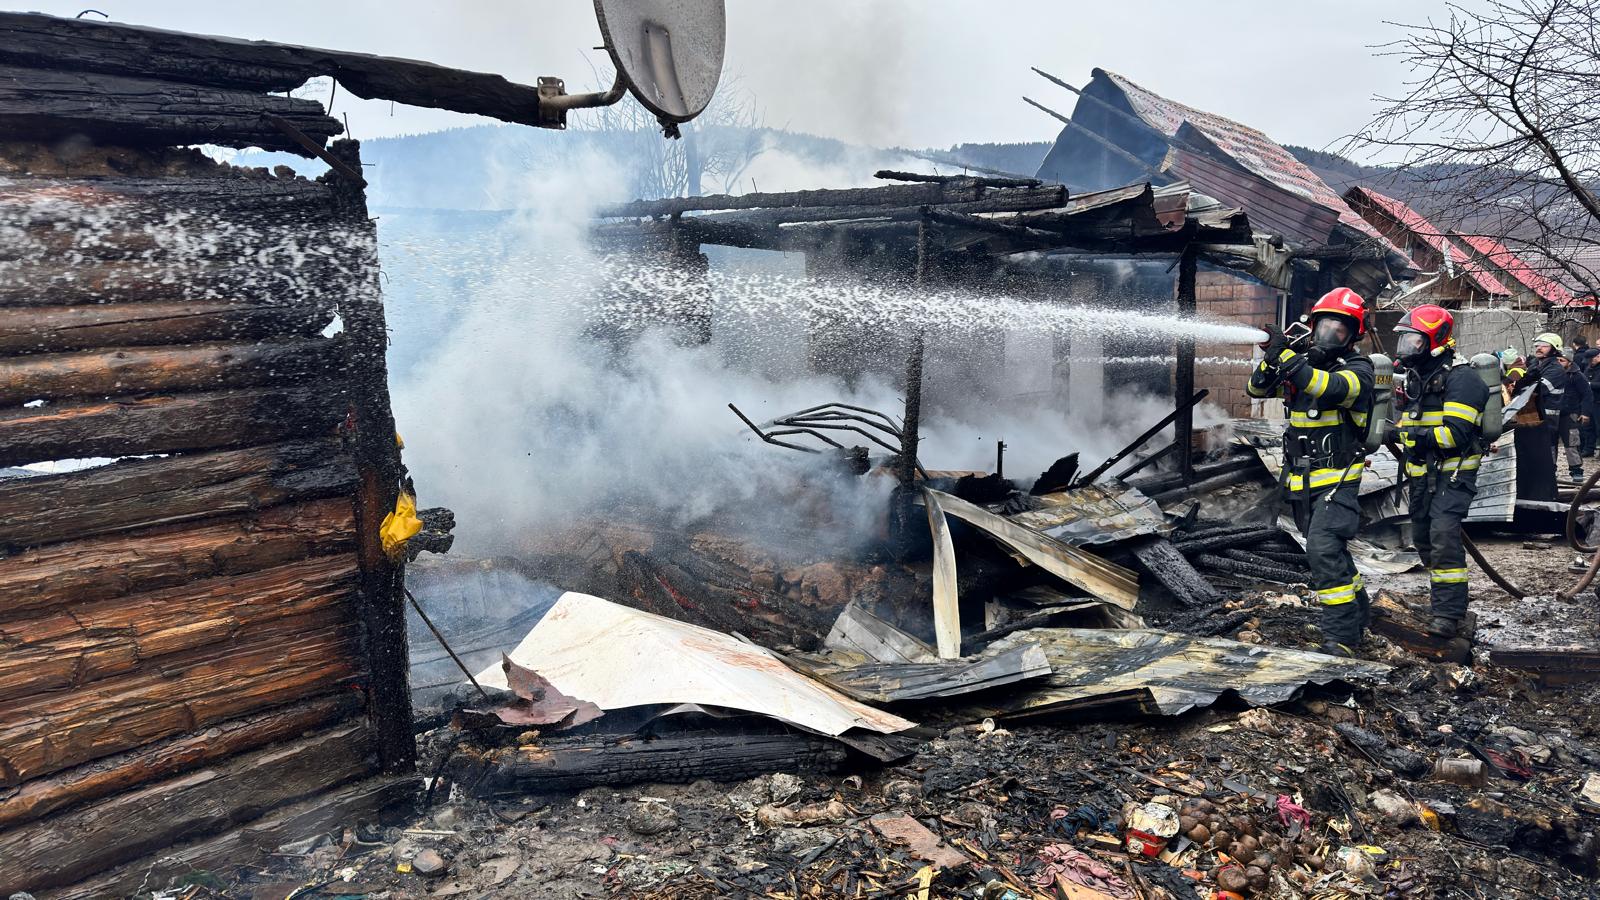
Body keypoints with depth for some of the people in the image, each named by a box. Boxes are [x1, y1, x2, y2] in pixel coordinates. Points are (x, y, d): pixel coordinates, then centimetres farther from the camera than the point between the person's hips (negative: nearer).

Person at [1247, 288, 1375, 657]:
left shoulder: (1358, 369, -9)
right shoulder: (1302, 362, 8)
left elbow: (1330, 388, -31)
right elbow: (1257, 388, 3)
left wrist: (1287, 356, -34)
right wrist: (1273, 360, -16)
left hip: (1337, 480, -7)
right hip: (1301, 482, 7)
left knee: (1324, 549, -22)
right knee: (1330, 550, 20)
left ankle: (1341, 637, -19)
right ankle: (1358, 612, 40)